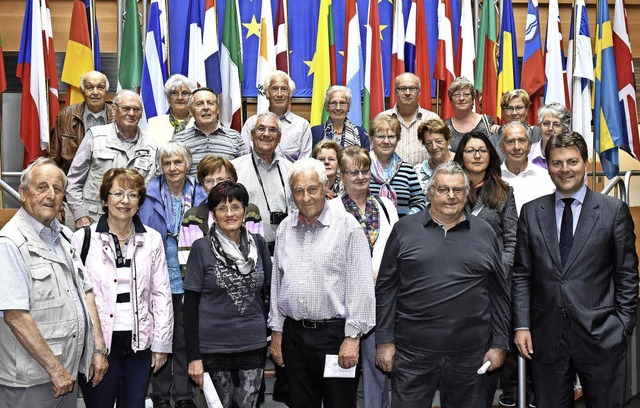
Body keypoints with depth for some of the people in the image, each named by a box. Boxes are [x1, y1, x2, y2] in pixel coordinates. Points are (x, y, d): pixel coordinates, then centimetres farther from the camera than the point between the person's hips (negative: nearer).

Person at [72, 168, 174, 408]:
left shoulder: (151, 239, 5)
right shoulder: (83, 239, -4)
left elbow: (161, 294, 6)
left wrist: (161, 343, 4)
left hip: (139, 343, 2)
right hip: (97, 343, -2)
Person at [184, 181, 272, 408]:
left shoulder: (258, 244, 4)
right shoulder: (202, 248, -5)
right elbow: (190, 306, -5)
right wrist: (193, 356, -8)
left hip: (254, 345, 3)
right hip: (214, 346, -3)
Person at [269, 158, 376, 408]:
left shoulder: (347, 225, -8)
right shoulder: (285, 228, 9)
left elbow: (360, 285, -10)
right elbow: (277, 281, 14)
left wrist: (353, 337, -13)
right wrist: (276, 331, 12)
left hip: (334, 332, -5)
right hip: (294, 333, 5)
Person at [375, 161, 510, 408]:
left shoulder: (484, 233, 8)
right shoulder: (405, 229, 3)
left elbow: (499, 292, 9)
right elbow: (386, 288, 2)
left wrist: (499, 344, 5)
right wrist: (384, 341, -3)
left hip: (470, 351, 2)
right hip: (413, 350, -1)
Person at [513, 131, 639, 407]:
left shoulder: (614, 211, 0)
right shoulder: (531, 212, 6)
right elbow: (522, 274, 6)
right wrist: (521, 325, 0)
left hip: (601, 337, -2)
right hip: (546, 337, 2)